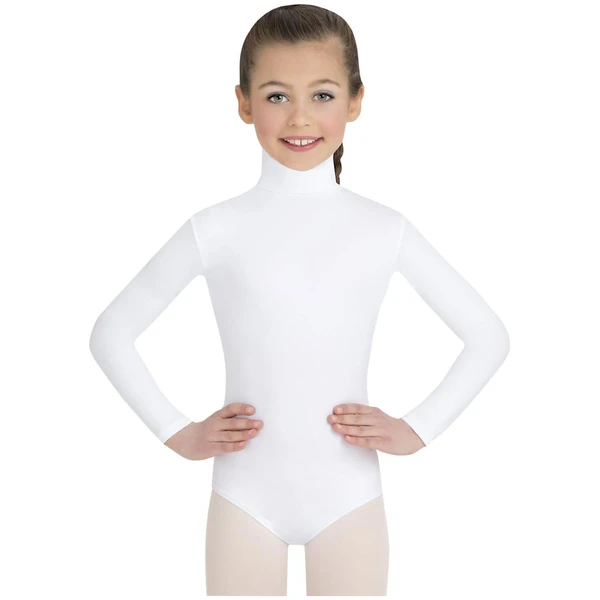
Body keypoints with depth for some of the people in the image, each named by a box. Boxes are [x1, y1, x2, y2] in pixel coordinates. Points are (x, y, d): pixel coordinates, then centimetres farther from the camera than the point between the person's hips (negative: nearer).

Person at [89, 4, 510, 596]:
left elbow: (489, 336, 5)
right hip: (246, 494, 0)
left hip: (349, 493, 1)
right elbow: (111, 332, 4)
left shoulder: (385, 230, -3)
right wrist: (177, 432, -2)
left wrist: (417, 429, -2)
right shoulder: (216, 230, -5)